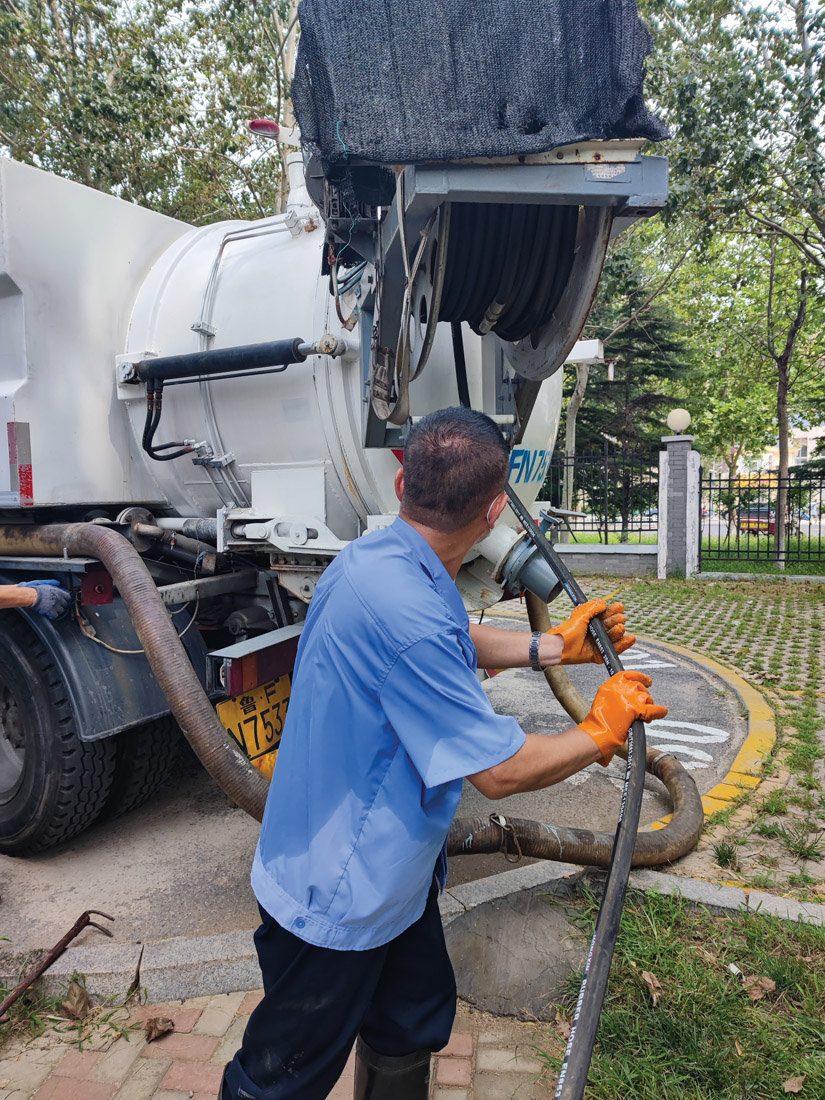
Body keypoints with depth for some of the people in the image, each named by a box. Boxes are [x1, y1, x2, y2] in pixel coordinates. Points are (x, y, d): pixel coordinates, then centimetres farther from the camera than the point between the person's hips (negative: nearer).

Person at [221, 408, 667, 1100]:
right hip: (336, 899, -9)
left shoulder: (381, 558, -3)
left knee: (413, 1029, 26)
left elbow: (460, 643, 18)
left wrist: (556, 647, 16)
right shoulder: (405, 611, -36)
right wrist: (601, 732, -10)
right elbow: (500, 771, -27)